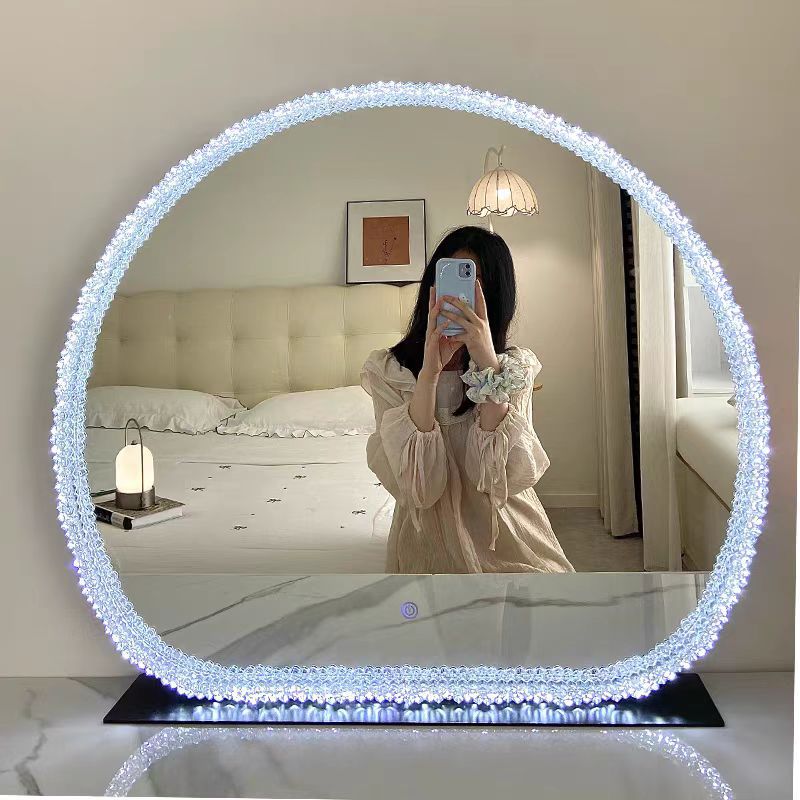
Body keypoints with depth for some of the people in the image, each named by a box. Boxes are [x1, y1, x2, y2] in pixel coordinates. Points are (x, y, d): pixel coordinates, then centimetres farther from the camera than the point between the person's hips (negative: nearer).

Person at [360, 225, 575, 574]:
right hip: (429, 545, -1)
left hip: (510, 541, 2)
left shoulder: (516, 366, 3)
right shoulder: (386, 371, -1)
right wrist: (429, 372, -21)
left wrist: (488, 364, -20)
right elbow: (417, 487, -14)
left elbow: (502, 475, -12)